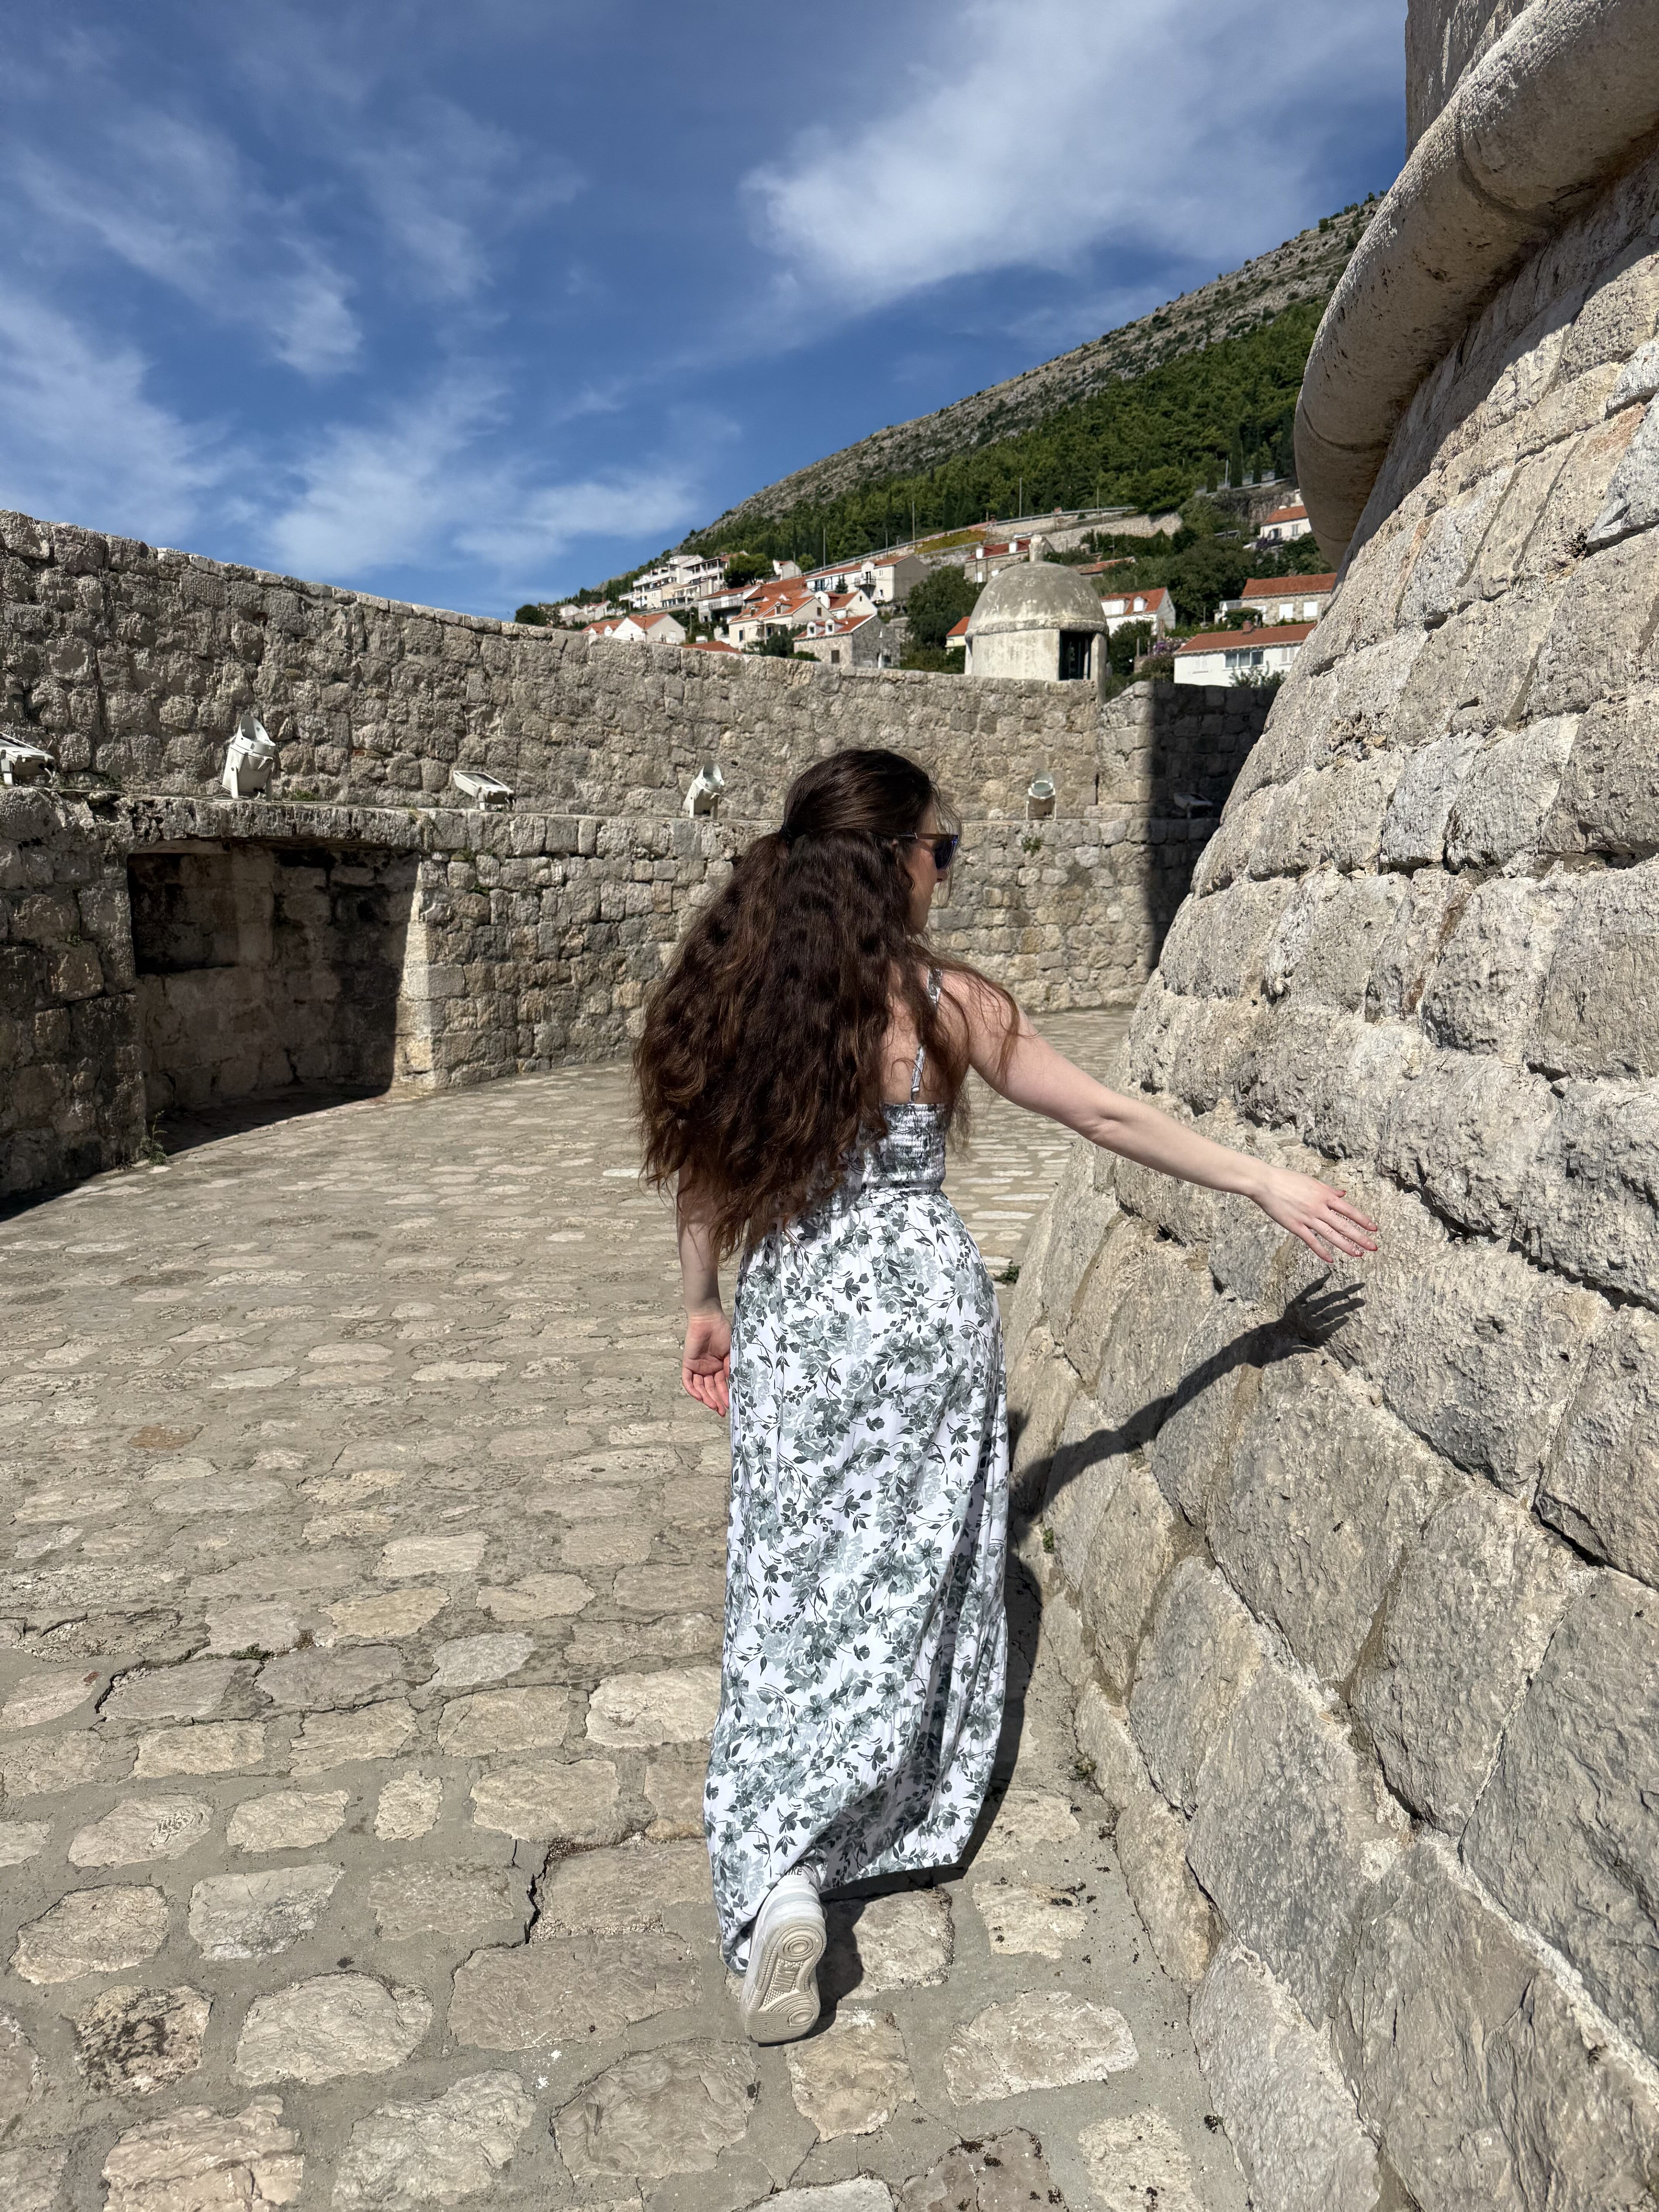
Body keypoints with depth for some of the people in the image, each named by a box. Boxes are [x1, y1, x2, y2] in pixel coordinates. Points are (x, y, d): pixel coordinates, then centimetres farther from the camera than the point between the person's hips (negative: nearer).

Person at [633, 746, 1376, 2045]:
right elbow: (1109, 1120, -8)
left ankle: (775, 1873, 4)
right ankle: (904, 1818, 29)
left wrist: (705, 1307, 17)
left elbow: (705, 1164, 4)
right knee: (912, 1583, 16)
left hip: (789, 1316, 3)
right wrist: (1265, 1182, 0)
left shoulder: (734, 991, -4)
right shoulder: (944, 1003, -13)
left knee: (793, 1588, 13)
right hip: (922, 1310, -2)